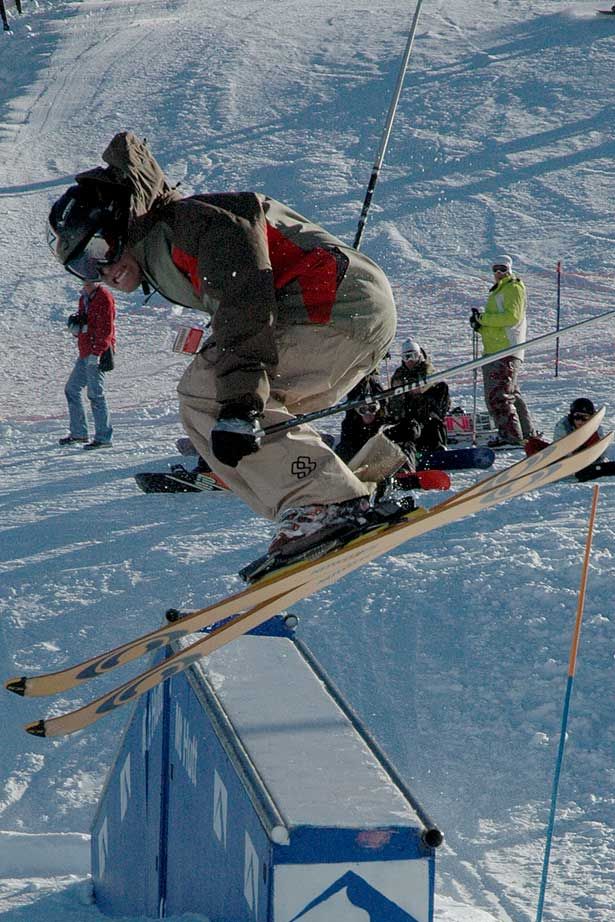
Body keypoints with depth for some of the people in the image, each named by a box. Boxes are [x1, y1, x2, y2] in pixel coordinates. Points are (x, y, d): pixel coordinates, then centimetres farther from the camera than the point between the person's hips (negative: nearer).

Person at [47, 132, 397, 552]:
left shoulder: (191, 222, -10)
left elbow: (245, 302, -23)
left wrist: (239, 403, -29)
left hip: (340, 307, -10)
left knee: (203, 394, -13)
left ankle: (324, 502, -19)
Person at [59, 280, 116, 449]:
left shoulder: (104, 298, -12)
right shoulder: (85, 298, 17)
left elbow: (105, 329, -18)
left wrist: (95, 352, -22)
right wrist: (74, 325, -2)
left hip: (96, 353, -10)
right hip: (85, 352, 10)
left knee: (95, 394, -9)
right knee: (72, 389, 14)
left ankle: (103, 437, -6)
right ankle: (78, 432, 23)